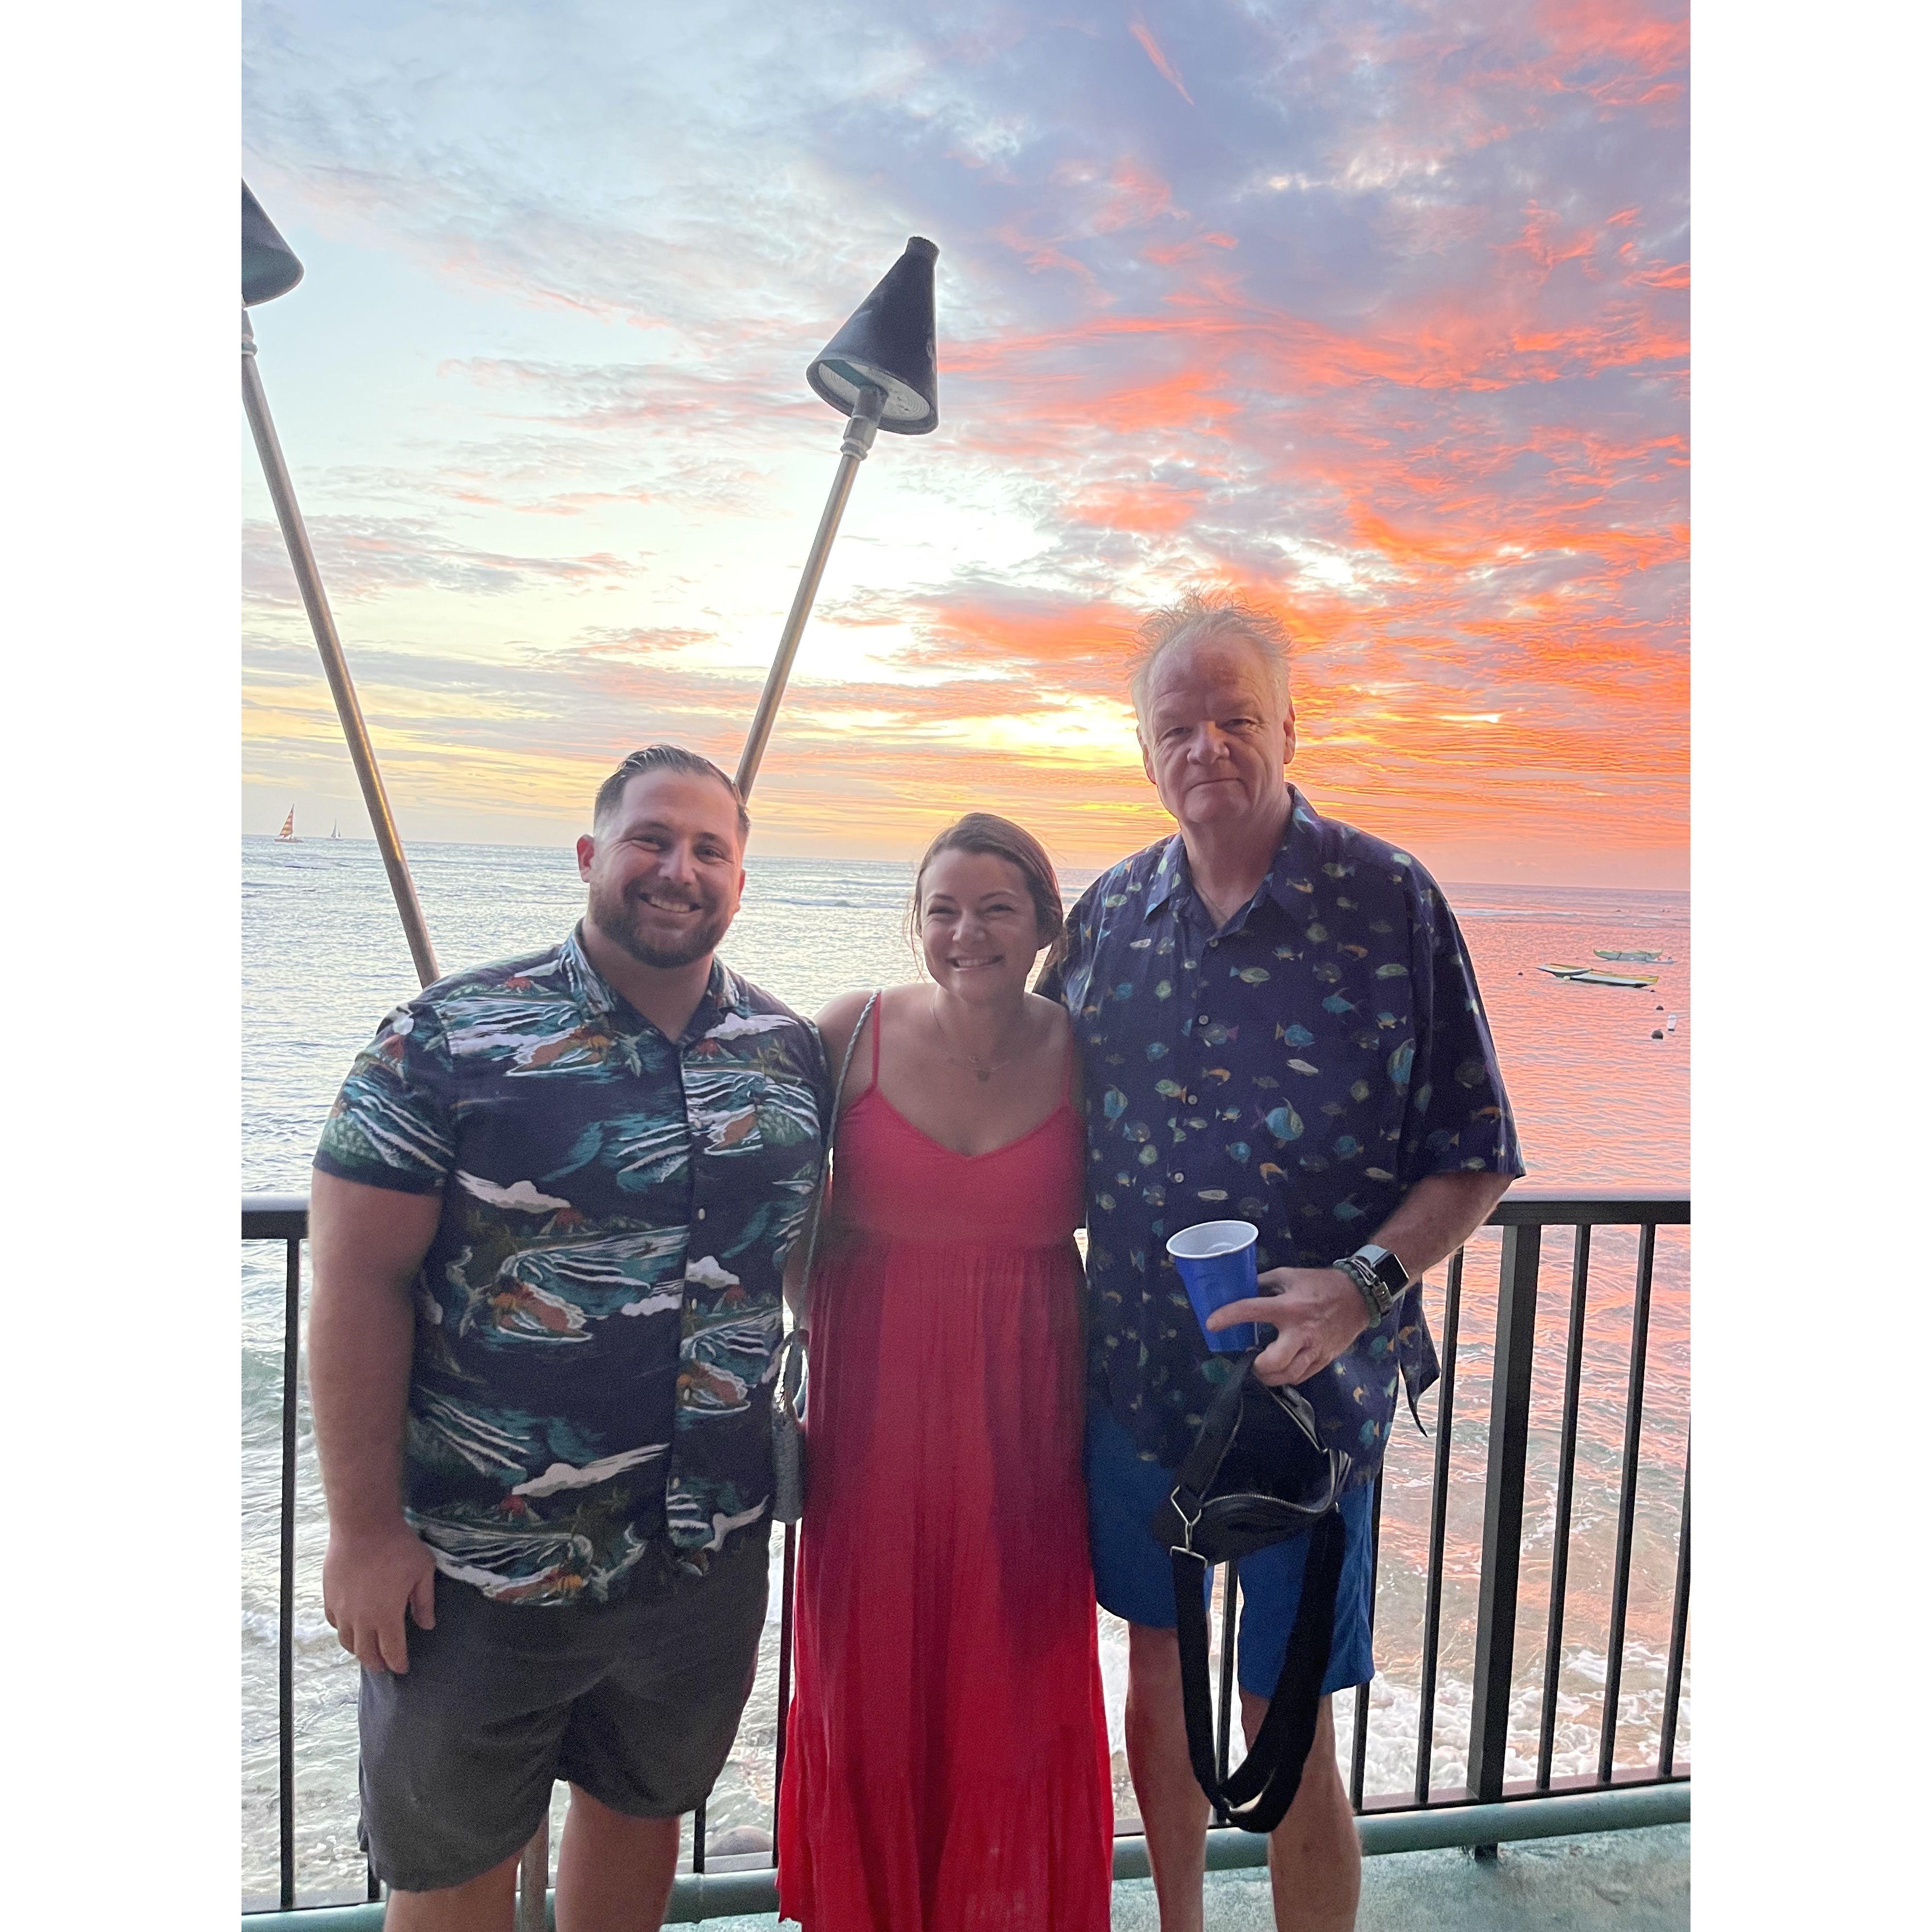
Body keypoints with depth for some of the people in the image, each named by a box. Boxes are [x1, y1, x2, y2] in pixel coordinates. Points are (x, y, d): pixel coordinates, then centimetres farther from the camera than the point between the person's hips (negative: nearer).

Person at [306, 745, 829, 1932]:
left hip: (709, 1551, 4)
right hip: (477, 1560, -3)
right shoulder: (451, 1040, -12)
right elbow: (360, 1281, -13)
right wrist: (365, 1526, -13)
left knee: (643, 1806, 25)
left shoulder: (792, 1054, -1)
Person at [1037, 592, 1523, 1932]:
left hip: (1310, 1381, -4)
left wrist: (1365, 1283, -23)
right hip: (1135, 1368, 4)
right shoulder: (1109, 913, 1)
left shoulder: (1390, 903, -10)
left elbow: (1477, 1159, -8)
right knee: (1160, 1669, 21)